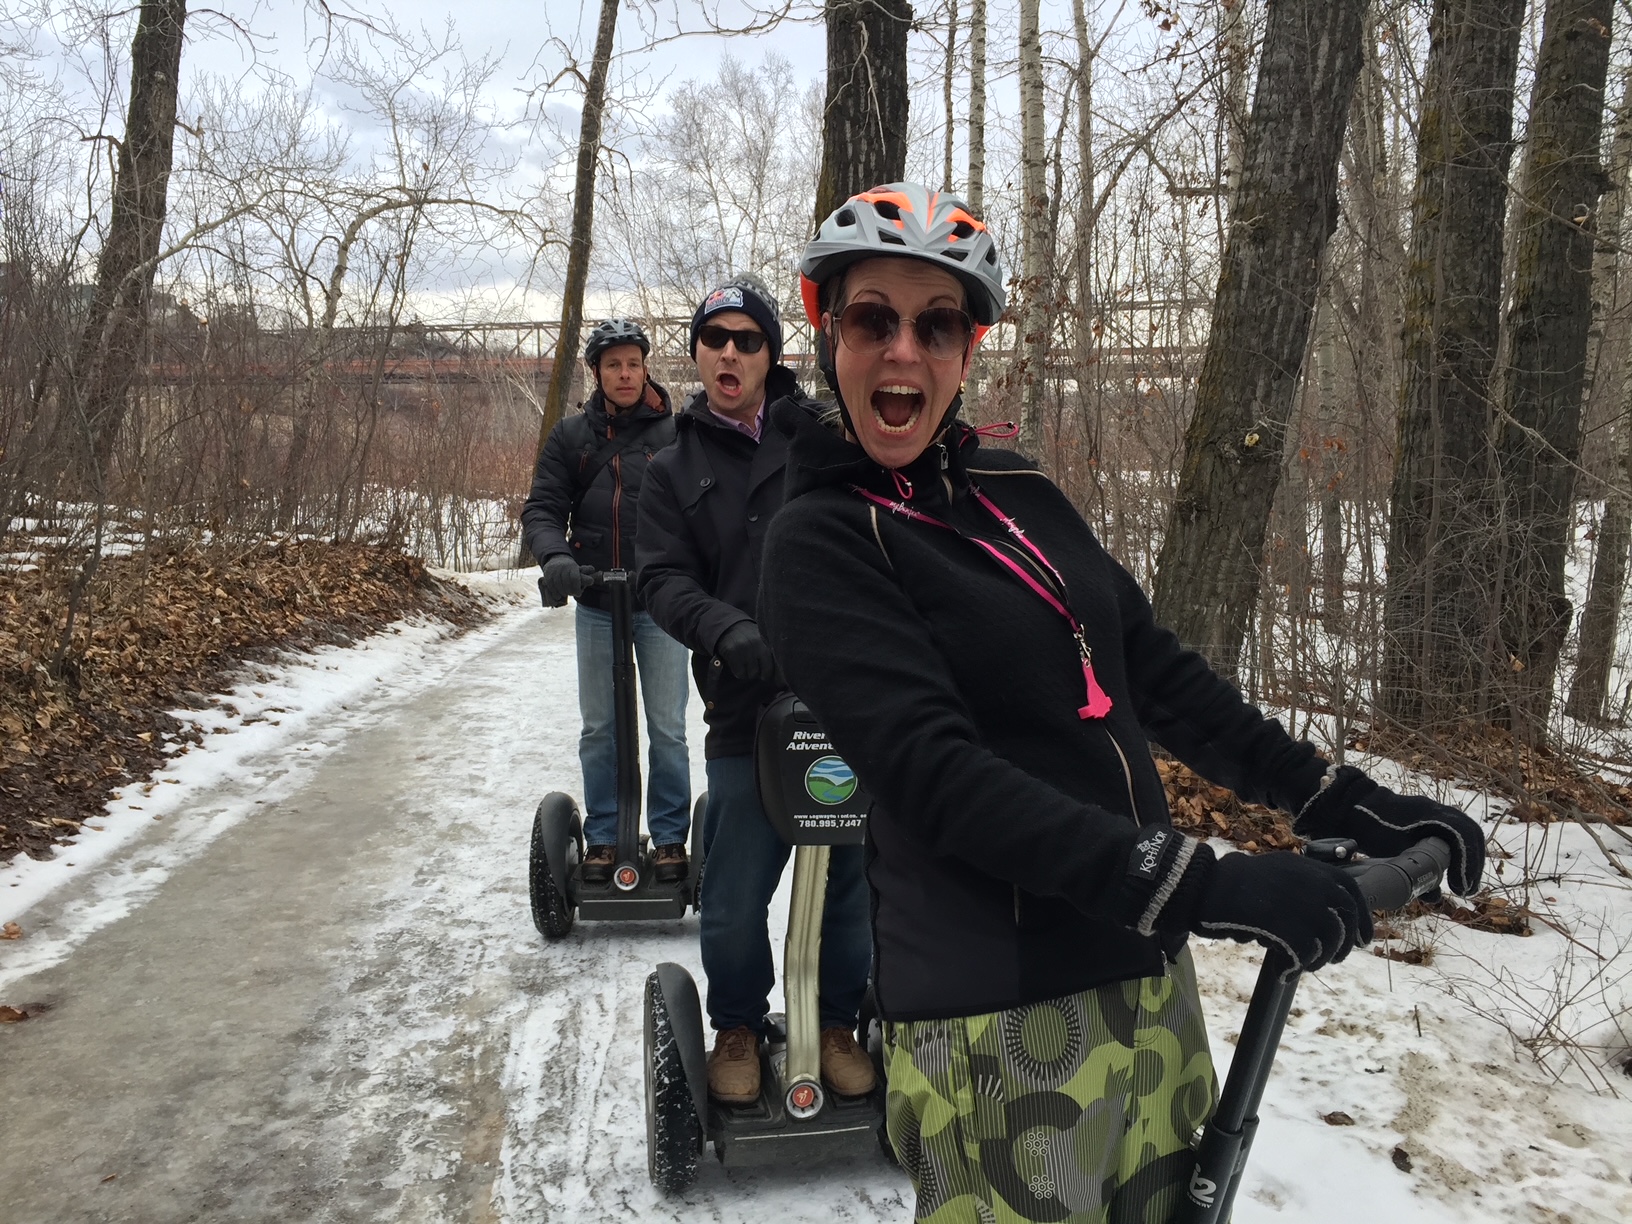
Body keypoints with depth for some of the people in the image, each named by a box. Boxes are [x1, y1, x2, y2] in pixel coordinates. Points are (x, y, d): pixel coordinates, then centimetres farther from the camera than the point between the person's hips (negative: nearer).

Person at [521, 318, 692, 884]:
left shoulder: (674, 433, -1)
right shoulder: (570, 435, 6)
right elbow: (542, 509, 3)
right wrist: (555, 556, -17)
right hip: (595, 607, 2)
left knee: (667, 729, 4)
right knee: (599, 730, 10)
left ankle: (670, 837, 18)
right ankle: (602, 838, 23)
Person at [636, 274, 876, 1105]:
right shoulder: (674, 470, 12)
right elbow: (666, 578, 1)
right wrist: (727, 631, -19)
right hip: (746, 711, 0)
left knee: (853, 881, 11)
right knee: (735, 899, 6)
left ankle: (837, 1021, 34)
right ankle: (737, 1026, 33)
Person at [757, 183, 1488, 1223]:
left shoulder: (1019, 492, 9)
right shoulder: (818, 544, -10)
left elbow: (1155, 668, 11)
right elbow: (936, 774, -21)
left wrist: (1343, 802, 3)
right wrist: (1205, 885, -26)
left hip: (1148, 975, 6)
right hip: (1003, 1018, -6)